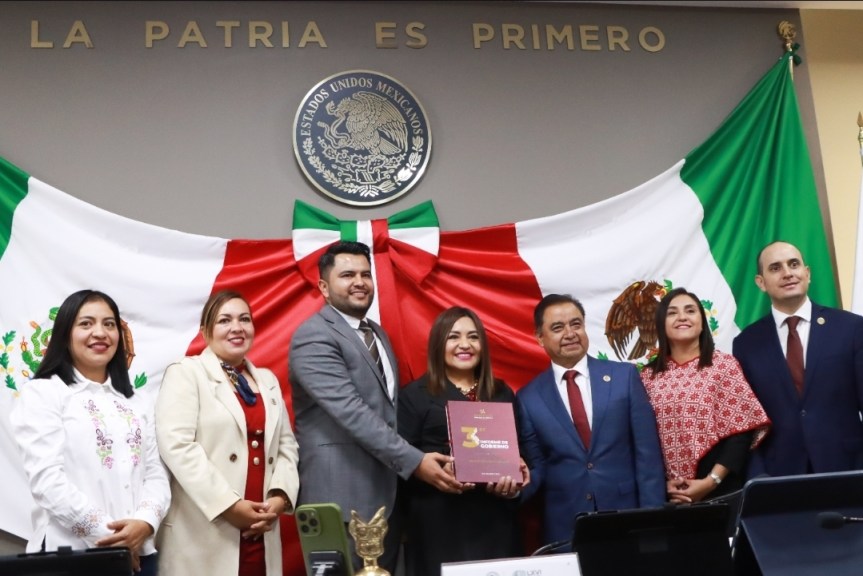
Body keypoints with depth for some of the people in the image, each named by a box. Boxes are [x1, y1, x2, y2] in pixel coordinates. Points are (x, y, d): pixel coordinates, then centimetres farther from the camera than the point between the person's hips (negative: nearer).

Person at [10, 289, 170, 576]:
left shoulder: (137, 403, 15)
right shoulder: (42, 394, -1)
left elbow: (156, 473, 7)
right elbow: (47, 479, -11)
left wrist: (145, 522, -12)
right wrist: (106, 534, -16)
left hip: (138, 553, 4)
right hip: (70, 553, -4)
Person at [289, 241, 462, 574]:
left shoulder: (378, 334, 17)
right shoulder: (314, 337, -12)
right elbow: (353, 413, -21)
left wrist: (413, 459, 8)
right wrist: (414, 462, -23)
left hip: (388, 493, 8)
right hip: (343, 498, -8)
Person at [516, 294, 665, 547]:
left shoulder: (624, 376, 1)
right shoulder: (529, 398, 2)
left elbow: (647, 453, -1)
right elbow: (537, 466, 5)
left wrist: (651, 517, -6)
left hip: (627, 517, 0)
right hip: (564, 527, 0)